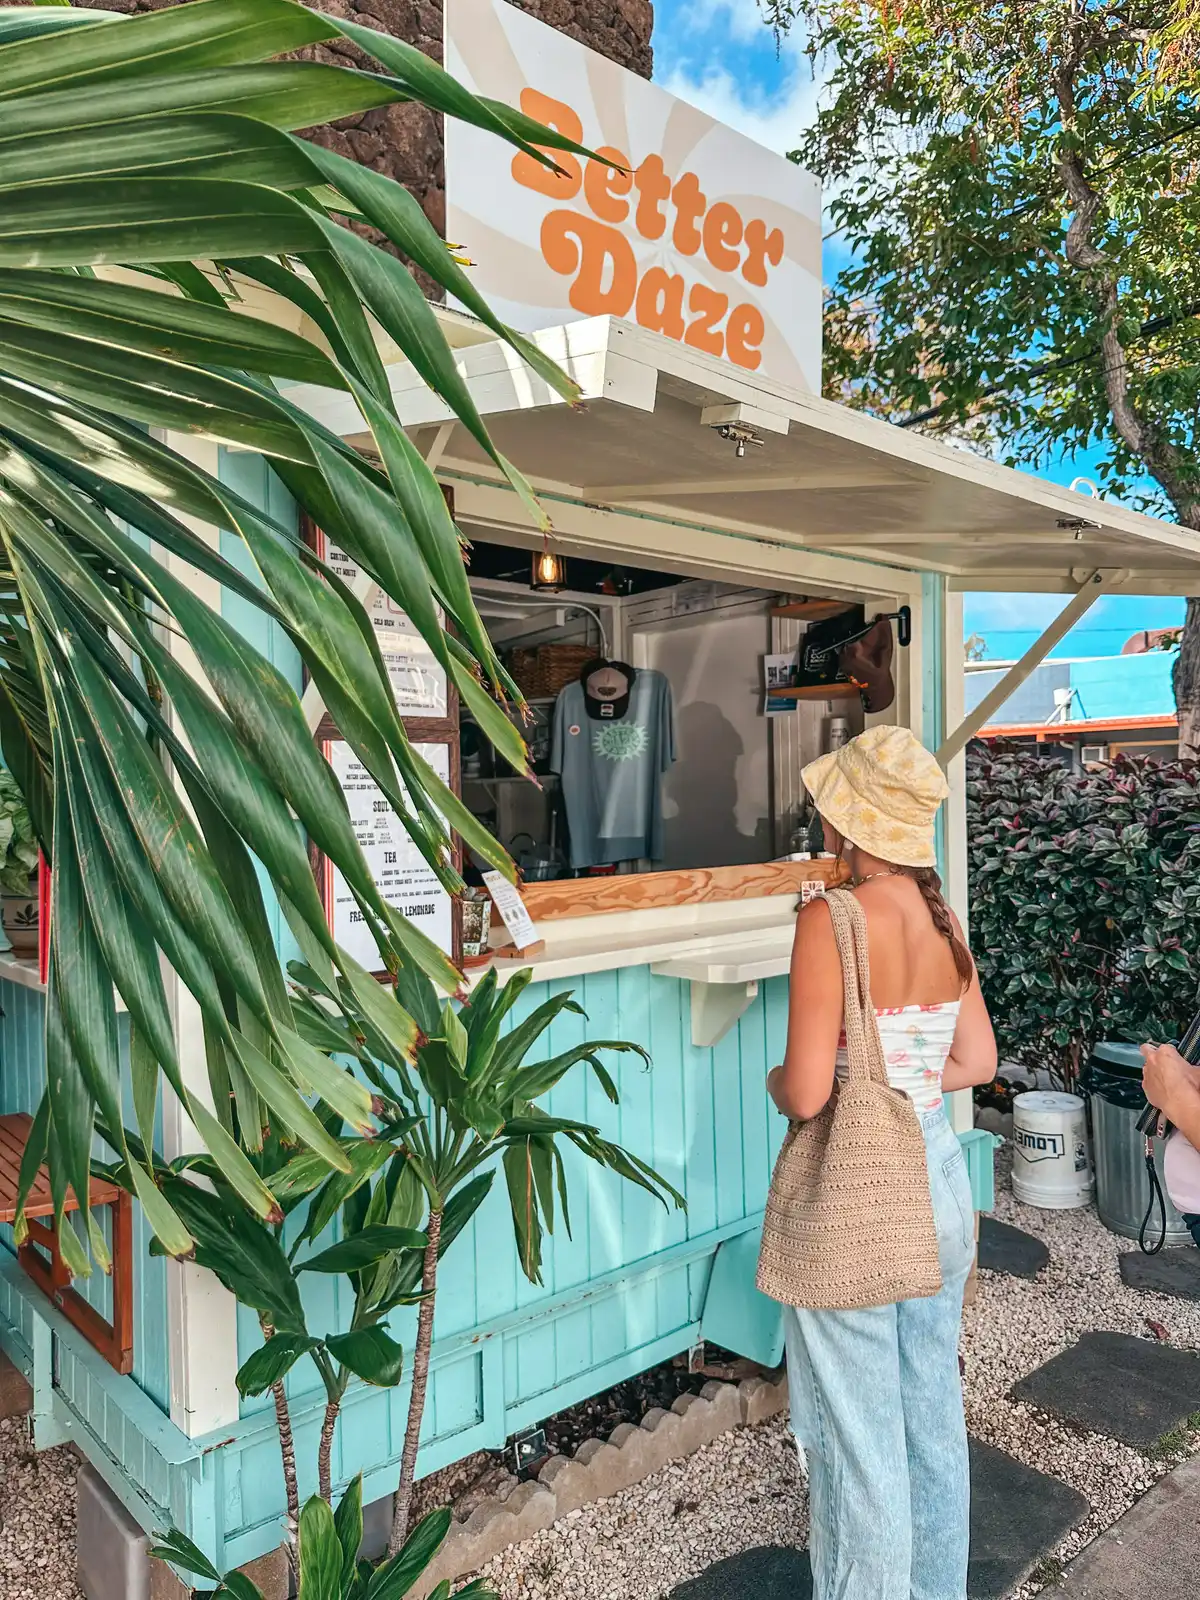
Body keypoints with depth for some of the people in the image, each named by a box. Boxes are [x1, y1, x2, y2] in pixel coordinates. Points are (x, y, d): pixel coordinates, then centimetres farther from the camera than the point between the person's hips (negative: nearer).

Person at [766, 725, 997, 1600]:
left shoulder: (832, 920, -22)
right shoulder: (945, 918, -2)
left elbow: (805, 1094, -22)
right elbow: (977, 1062, 7)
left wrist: (778, 1079, -1)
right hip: (938, 1175, 7)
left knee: (859, 1435, 11)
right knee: (934, 1413, 24)